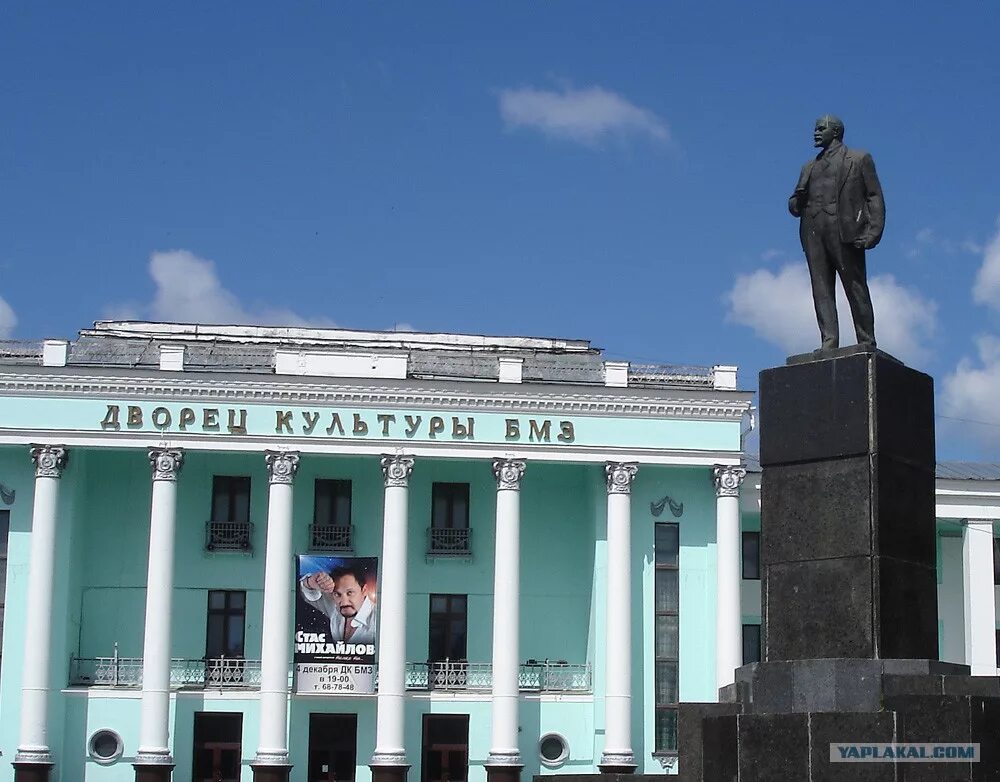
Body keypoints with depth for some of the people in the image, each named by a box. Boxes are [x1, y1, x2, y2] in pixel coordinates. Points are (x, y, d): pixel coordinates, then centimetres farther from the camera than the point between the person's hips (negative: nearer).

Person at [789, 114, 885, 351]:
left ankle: (867, 345, -4)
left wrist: (873, 232, -10)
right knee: (821, 291, -3)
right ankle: (829, 344, -6)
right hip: (813, 232, 5)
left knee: (856, 289, -5)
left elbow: (875, 197, 5)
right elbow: (794, 203, 26)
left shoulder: (859, 159, 13)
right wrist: (797, 202, 0)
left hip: (846, 232, -5)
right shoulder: (809, 167, 27)